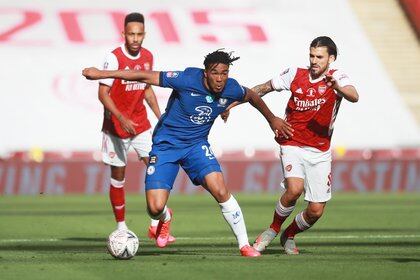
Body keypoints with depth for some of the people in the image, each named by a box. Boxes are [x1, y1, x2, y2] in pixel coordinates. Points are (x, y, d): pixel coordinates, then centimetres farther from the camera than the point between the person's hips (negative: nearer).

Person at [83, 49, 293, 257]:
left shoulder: (231, 89, -11)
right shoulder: (187, 79, -24)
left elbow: (252, 96, 14)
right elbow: (145, 77, -22)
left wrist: (272, 119, 28)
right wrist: (102, 74, -23)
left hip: (196, 145, 3)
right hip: (165, 145, -3)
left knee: (221, 191, -21)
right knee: (155, 208, -12)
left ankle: (244, 245, -8)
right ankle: (165, 218, 28)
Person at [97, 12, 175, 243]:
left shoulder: (147, 57, 2)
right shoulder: (114, 58, -16)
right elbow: (103, 94, -17)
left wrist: (160, 117, 10)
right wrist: (122, 119, -27)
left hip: (140, 123, 4)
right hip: (116, 126, -4)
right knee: (118, 177, 3)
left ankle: (156, 225, -5)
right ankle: (121, 228, 16)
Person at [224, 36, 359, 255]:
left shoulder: (336, 78, -6)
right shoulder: (295, 75, 0)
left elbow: (354, 97, -28)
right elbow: (263, 89, 15)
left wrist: (337, 87, -49)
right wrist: (233, 104, 13)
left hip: (320, 152, 1)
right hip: (292, 145, -1)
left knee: (316, 211, -1)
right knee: (294, 189, -28)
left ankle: (289, 235, 30)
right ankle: (273, 229, -1)